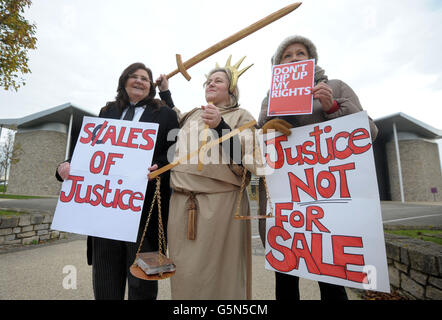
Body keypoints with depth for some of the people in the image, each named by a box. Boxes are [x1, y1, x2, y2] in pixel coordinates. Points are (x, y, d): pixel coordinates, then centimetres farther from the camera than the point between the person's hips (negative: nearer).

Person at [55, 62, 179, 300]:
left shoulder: (164, 114, 7)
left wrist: (159, 167, -21)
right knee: (105, 280, 14)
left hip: (144, 203, -4)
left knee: (141, 282, 6)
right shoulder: (107, 112, 20)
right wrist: (66, 166, 0)